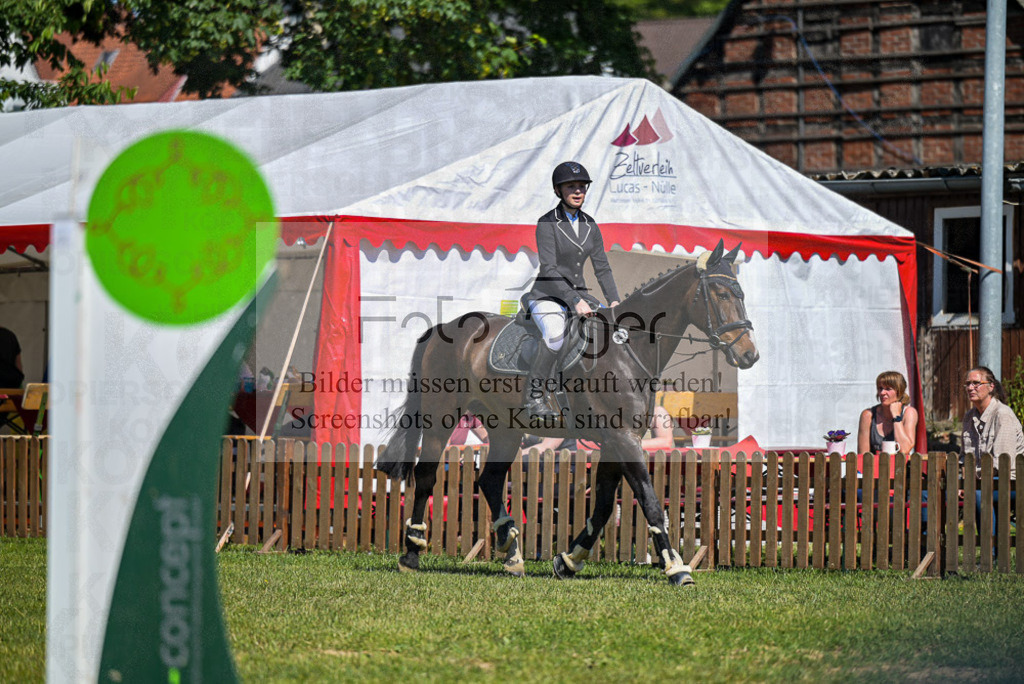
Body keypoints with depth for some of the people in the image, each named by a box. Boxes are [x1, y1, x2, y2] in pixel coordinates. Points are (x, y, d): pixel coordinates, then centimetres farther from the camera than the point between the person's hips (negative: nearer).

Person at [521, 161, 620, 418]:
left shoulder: (590, 225, 8)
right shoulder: (547, 224, -12)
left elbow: (602, 267, 10)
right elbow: (549, 269, -20)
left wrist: (615, 301, -4)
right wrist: (575, 302, -28)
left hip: (578, 294, 6)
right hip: (547, 295, -6)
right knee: (555, 332, -36)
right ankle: (533, 395, -25)